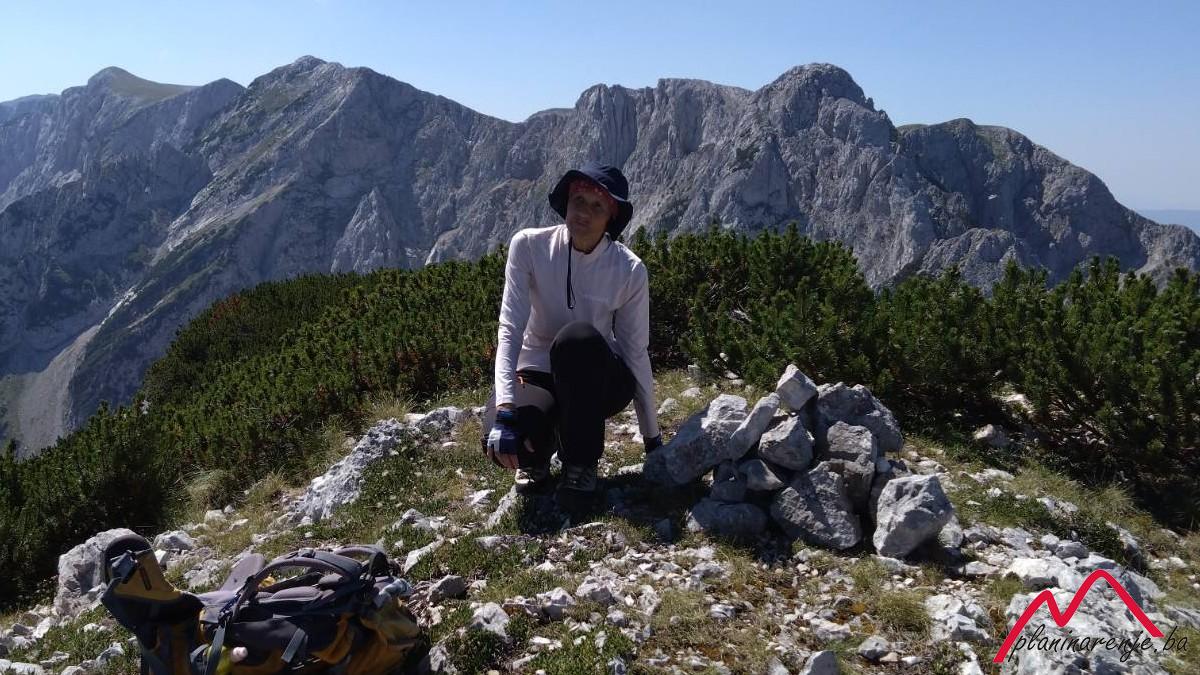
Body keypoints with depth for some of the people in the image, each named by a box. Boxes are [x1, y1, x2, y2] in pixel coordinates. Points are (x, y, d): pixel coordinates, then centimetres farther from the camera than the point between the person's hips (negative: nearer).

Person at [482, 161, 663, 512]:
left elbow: (636, 353, -9)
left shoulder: (629, 270, -16)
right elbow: (510, 328, -23)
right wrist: (505, 411, -35)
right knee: (502, 438, -33)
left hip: (598, 379, 0)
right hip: (537, 374, 0)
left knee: (577, 337, -37)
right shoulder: (529, 246, -16)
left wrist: (652, 438, -6)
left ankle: (581, 466, -16)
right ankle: (535, 458, 9)